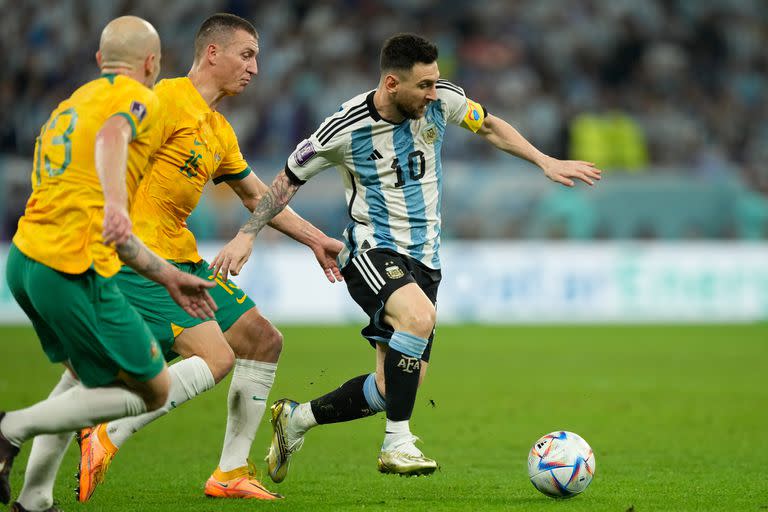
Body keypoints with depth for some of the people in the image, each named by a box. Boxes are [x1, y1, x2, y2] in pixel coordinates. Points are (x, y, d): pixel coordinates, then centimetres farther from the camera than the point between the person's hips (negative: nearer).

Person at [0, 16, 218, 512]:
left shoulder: (71, 104, 26)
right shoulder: (138, 97, 0)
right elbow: (111, 138, -27)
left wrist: (168, 276, 30)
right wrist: (115, 203, -44)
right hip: (74, 273, -9)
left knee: (87, 372, 30)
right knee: (153, 390, 4)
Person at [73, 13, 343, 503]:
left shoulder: (220, 132, 19)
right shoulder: (170, 99, -10)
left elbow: (257, 196, 31)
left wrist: (316, 239, 30)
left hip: (182, 256, 10)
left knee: (264, 341, 11)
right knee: (216, 357, -20)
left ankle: (230, 473, 16)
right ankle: (105, 440, -16)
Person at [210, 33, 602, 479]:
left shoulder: (442, 100, -5)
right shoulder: (346, 129, -15)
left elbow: (488, 125, 17)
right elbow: (289, 179, 0)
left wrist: (546, 162, 10)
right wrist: (247, 236, -6)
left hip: (424, 257, 5)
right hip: (372, 252, -5)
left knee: (393, 389, 1)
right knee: (419, 316, -37)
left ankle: (297, 419, 25)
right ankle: (397, 443, -26)